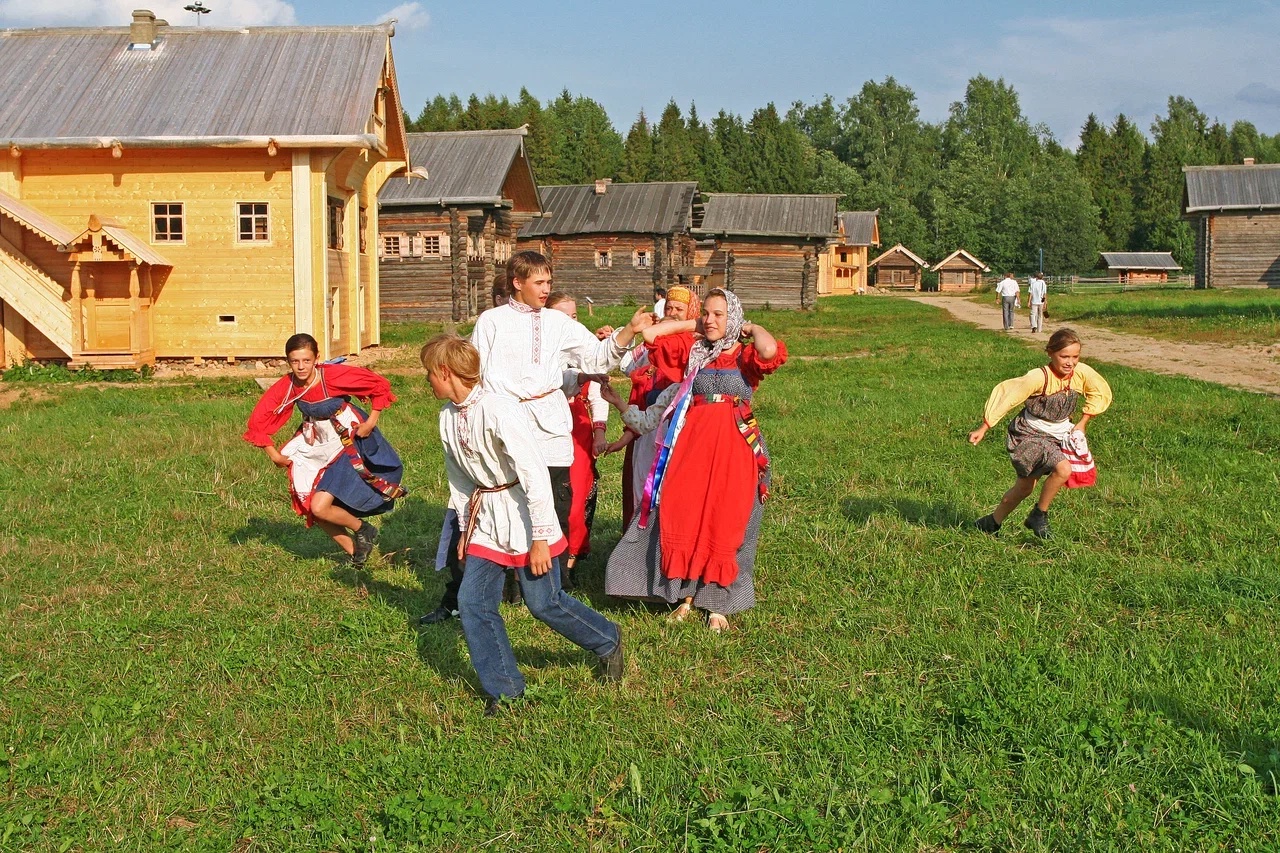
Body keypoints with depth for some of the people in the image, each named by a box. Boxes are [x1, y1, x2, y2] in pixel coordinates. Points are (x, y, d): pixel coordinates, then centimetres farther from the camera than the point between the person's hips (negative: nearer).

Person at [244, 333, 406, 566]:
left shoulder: (334, 375, -25)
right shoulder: (287, 386, -12)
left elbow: (380, 386, -17)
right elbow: (258, 420, -3)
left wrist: (371, 422, -16)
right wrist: (274, 454, -3)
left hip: (348, 446, -6)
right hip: (317, 449, 6)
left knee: (320, 507, -17)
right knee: (309, 508, 7)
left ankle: (363, 530, 12)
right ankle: (354, 551, 27)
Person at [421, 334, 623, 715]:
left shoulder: (499, 410, -23)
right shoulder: (448, 416, 1)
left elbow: (535, 474, -24)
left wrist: (540, 539, -22)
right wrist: (465, 529, 17)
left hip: (523, 512, -7)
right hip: (486, 519, 7)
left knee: (544, 602, 2)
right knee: (472, 602, -1)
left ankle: (608, 641, 29)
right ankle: (503, 688, 13)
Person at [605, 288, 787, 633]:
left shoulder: (746, 355, 0)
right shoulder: (693, 352, 9)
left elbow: (770, 353, -23)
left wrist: (752, 328, -7)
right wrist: (693, 325, 11)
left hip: (733, 445, -3)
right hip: (691, 441, 3)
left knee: (724, 525, 2)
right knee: (684, 517, 0)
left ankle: (717, 604, 10)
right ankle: (687, 596, 11)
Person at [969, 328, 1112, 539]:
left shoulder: (1082, 373, -12)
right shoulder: (1039, 377, -27)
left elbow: (1101, 393, 8)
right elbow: (1006, 396, -23)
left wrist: (1082, 423, 3)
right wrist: (983, 428, -23)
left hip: (1057, 435, 6)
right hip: (1030, 434, -6)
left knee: (1025, 487, 14)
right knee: (1063, 469, -27)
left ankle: (992, 523, 34)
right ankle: (1039, 515, -4)